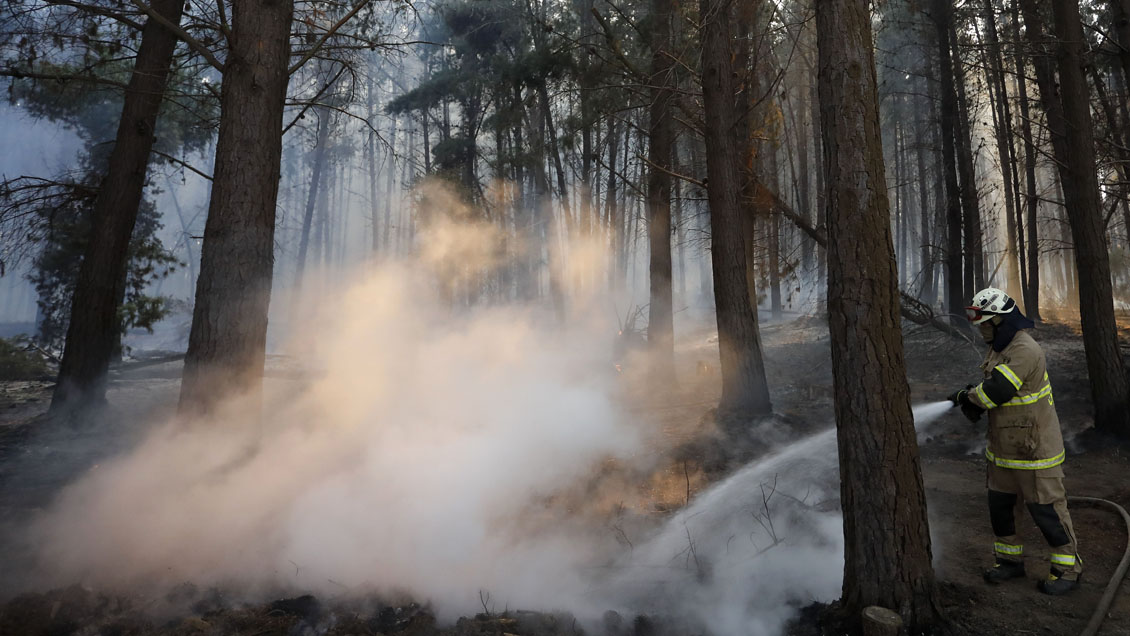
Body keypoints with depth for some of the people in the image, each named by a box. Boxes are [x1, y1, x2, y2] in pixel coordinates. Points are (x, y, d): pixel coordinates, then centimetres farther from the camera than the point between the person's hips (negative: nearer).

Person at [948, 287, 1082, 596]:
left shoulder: (1025, 350, -23)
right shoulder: (999, 348, 10)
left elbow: (997, 389, -29)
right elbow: (990, 388, 16)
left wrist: (967, 396, -11)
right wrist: (973, 402, -5)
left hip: (1034, 449, -9)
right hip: (1003, 448, 9)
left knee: (1046, 508, 3)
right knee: (1000, 504, 15)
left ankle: (1068, 568, 20)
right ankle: (1010, 559, 31)